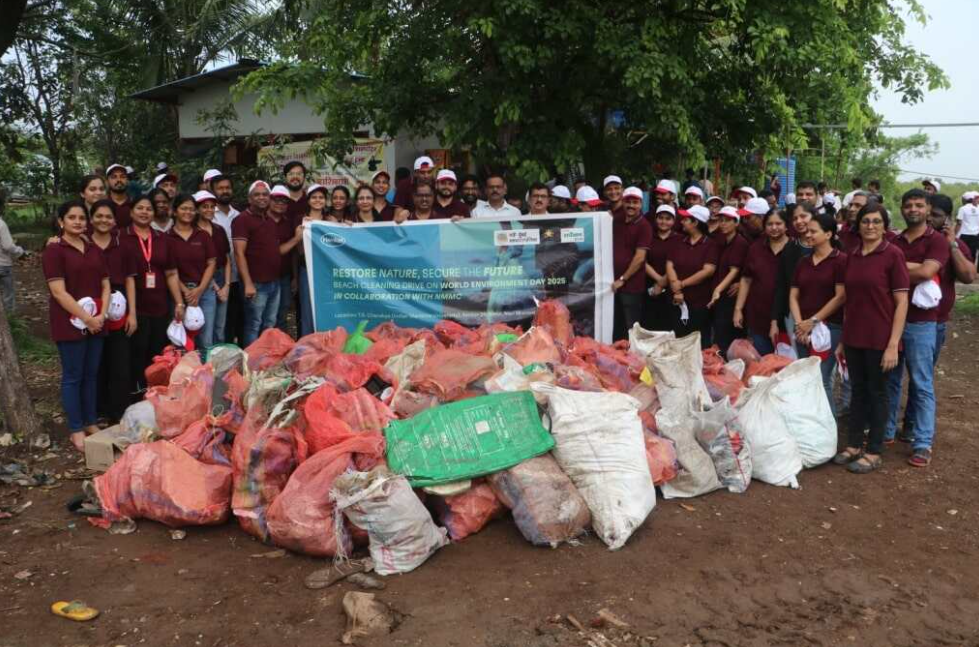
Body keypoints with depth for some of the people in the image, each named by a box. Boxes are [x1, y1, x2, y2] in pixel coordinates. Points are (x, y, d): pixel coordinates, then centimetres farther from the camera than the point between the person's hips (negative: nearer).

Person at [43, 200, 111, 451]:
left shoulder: (95, 250, 12)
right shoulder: (54, 251, -8)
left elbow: (105, 285, 11)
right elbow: (58, 292, -14)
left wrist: (102, 315, -4)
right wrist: (86, 318, -16)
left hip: (96, 322, 6)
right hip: (70, 323, -6)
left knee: (91, 374, 13)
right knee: (73, 376, 2)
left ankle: (91, 423, 24)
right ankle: (76, 430, 10)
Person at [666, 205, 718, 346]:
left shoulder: (710, 245, -4)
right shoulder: (679, 242, 11)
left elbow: (708, 271, -15)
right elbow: (670, 265, 2)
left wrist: (682, 284, -13)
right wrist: (676, 289, -12)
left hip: (700, 303, -4)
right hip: (679, 301, 5)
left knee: (700, 344, 3)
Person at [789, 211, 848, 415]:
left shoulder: (840, 260, -6)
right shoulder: (803, 262, 13)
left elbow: (841, 297, -11)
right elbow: (793, 295, 10)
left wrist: (813, 321, -11)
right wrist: (799, 324, -5)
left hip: (830, 327, -6)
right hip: (804, 329, 6)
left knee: (821, 380, -9)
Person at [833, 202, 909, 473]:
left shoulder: (893, 254, -9)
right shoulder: (852, 257, 7)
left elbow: (901, 302, -11)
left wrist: (893, 344, -15)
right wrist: (842, 340, 11)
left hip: (880, 339, -5)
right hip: (854, 338, 5)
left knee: (877, 392, 6)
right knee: (858, 391, 13)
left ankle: (873, 452, 17)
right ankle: (853, 445, 24)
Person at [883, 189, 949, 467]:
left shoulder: (937, 241, -4)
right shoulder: (894, 241, 11)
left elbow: (926, 271, -19)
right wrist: (911, 271, -7)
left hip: (920, 322, -5)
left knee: (922, 384, 0)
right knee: (889, 380, 13)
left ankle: (923, 443, 5)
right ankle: (886, 430, 26)